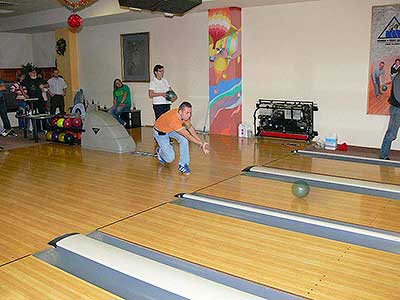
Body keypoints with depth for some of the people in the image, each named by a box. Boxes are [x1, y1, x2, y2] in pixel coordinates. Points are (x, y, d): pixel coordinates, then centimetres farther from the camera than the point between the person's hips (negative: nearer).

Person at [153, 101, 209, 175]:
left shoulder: (184, 115, -20)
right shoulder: (174, 119, -42)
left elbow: (190, 128, -6)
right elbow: (188, 136, -39)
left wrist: (202, 142, -15)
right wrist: (201, 144, -35)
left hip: (171, 129, 7)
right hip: (160, 133, -6)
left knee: (184, 139, -22)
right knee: (170, 158, -9)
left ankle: (183, 165, -9)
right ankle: (160, 151, 26)